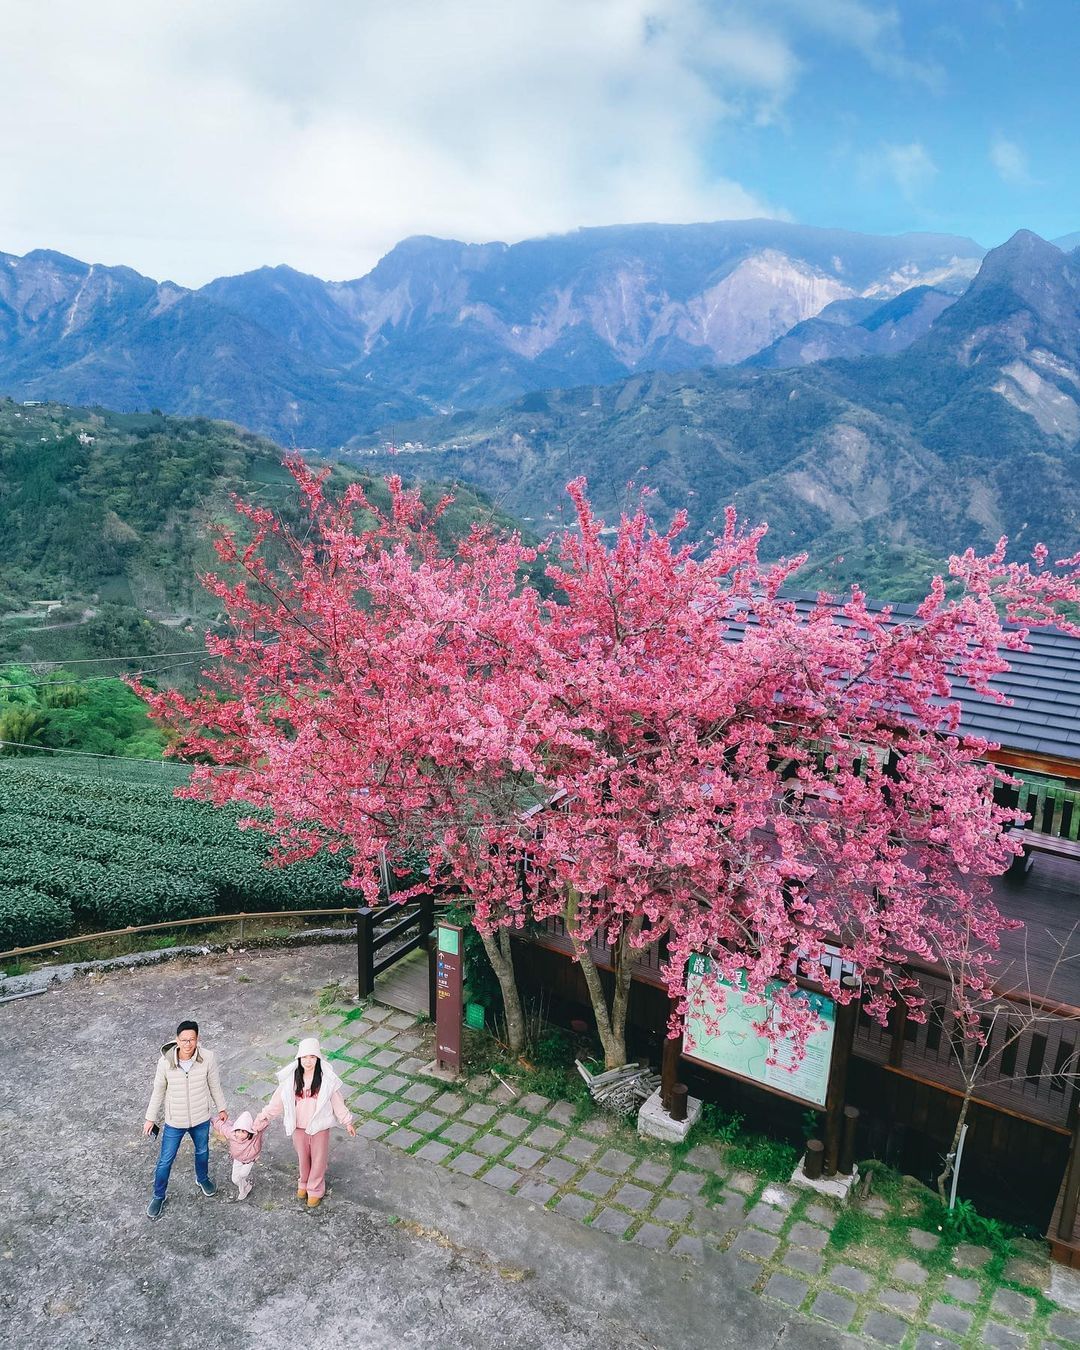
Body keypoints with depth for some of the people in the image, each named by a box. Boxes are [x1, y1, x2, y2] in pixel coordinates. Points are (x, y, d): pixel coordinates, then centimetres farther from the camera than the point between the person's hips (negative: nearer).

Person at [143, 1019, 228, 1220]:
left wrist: (221, 1108, 7)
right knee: (165, 1160, 14)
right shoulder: (166, 1061, -25)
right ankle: (158, 1196, 41)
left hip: (201, 1118, 1)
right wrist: (151, 1118, 2)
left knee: (202, 1151, 26)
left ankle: (202, 1179, 56)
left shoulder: (207, 1057, -23)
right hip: (175, 1121, -1)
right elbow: (158, 1090, -7)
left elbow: (214, 1085, -6)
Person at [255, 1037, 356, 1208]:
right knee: (303, 1157, 22)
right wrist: (263, 1117, -5)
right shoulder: (290, 1077, -15)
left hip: (319, 1126, -2)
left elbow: (337, 1101, -8)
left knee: (318, 1159, 14)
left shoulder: (327, 1078, -19)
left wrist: (347, 1122, -1)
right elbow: (277, 1101, -5)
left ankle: (315, 1190, 38)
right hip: (298, 1126, 2)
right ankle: (304, 1184, 49)